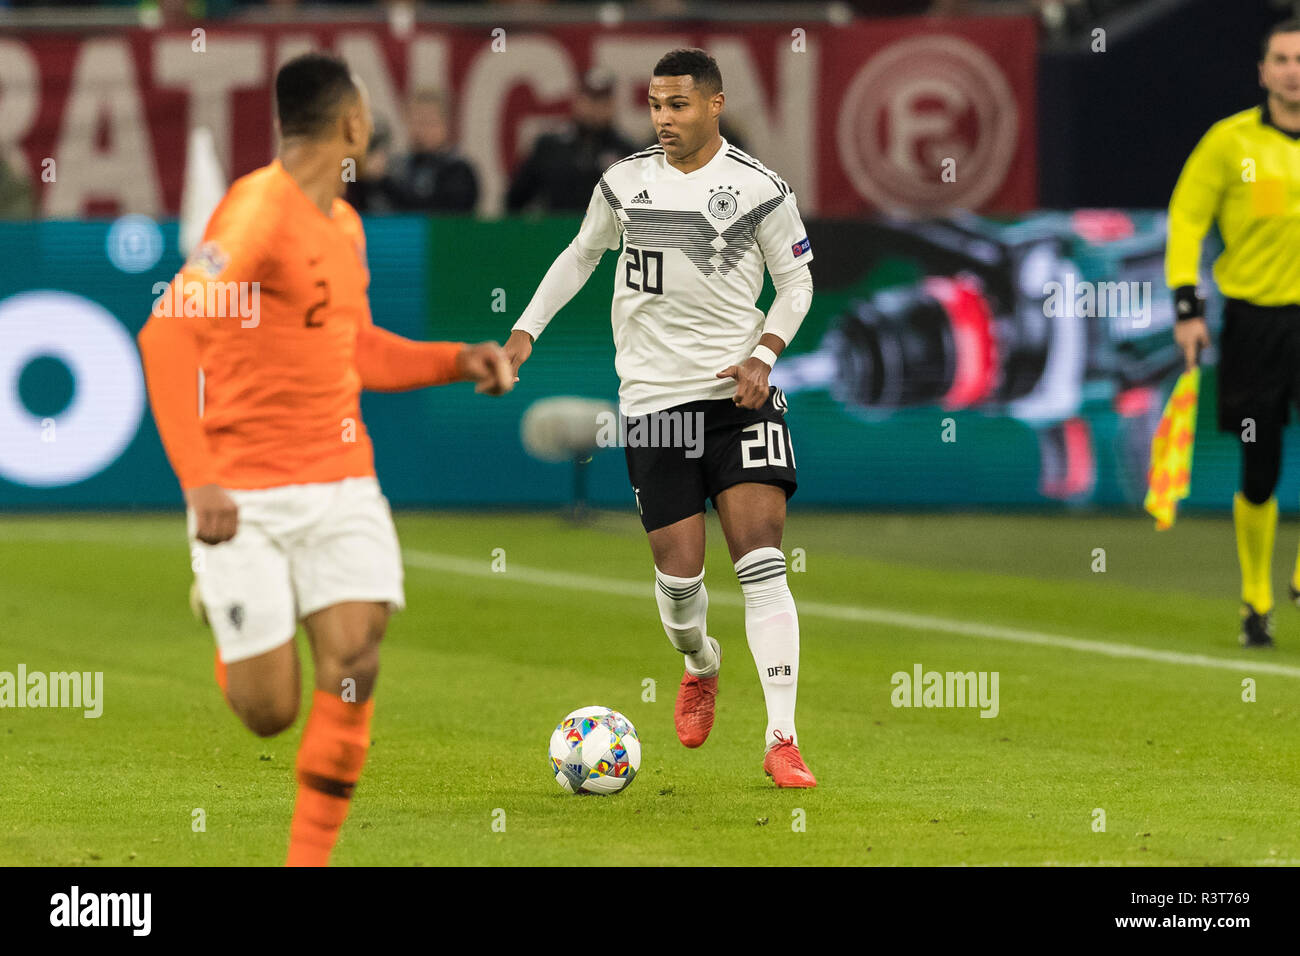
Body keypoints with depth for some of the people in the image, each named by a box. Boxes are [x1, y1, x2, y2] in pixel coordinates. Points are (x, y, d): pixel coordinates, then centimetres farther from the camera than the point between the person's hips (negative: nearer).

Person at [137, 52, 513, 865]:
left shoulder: (344, 223, 13)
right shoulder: (259, 212, -14)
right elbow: (167, 334, -21)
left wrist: (458, 362, 11)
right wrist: (200, 480, -25)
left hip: (342, 483, 7)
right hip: (245, 498, -7)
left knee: (355, 667, -11)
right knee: (269, 711, -3)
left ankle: (311, 860, 0)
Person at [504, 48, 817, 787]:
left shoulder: (759, 187, -2)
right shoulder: (625, 184, 5)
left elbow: (796, 280, 8)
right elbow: (582, 255, 22)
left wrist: (763, 354, -7)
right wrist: (526, 330, 14)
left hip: (740, 393, -2)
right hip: (655, 395, 2)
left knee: (762, 562, -14)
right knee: (678, 573, -1)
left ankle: (782, 740, -14)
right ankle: (700, 665, 36)